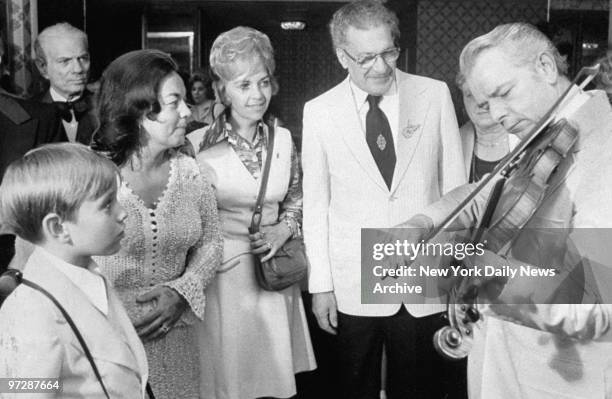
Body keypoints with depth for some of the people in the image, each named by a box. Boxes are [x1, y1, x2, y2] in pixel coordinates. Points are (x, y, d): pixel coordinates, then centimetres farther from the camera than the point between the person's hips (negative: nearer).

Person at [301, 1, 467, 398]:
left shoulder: (435, 95, -3)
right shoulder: (319, 112, -3)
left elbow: (455, 186, 1)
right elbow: (315, 203, 0)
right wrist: (320, 284, -1)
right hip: (353, 288, 0)